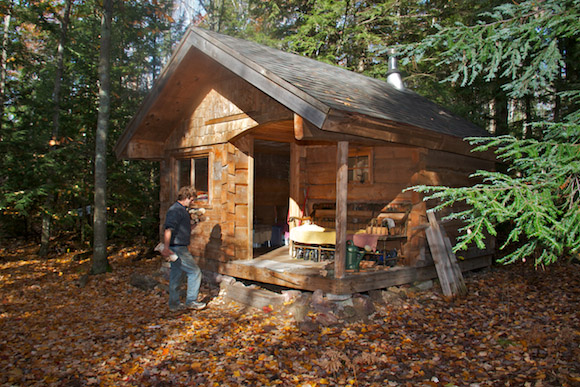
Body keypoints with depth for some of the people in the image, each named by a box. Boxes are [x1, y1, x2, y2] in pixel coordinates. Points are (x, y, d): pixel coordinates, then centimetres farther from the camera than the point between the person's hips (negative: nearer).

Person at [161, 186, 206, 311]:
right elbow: (168, 229, -26)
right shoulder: (175, 210, -16)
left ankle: (174, 304, 21)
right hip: (177, 248, -10)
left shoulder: (182, 210, 17)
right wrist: (166, 247, -33)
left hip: (179, 248, 10)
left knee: (176, 275, 13)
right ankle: (191, 301, 4)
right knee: (195, 272, -4)